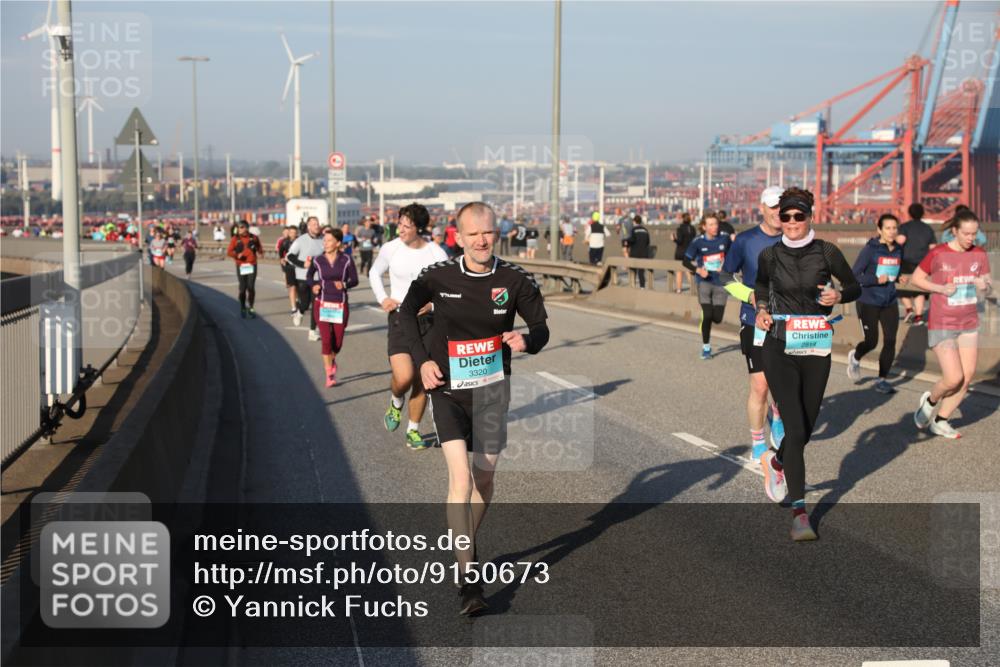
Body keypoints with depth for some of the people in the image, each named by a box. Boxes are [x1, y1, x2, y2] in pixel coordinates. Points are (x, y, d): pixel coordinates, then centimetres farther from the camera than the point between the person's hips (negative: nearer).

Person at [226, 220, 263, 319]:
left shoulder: (254, 238, 6)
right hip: (241, 266, 0)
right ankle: (243, 309, 19)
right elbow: (229, 252, 1)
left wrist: (260, 250, -10)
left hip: (252, 266, 0)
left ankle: (250, 308, 9)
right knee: (243, 288, 2)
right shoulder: (235, 239, 3)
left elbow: (260, 249, 14)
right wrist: (237, 255, -18)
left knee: (251, 287, -7)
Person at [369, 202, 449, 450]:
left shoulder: (437, 253, -5)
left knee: (421, 380, 7)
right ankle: (396, 402, 17)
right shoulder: (391, 248, -3)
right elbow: (374, 273, 16)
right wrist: (382, 298, 1)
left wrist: (431, 303, -17)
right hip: (400, 319, -1)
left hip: (428, 320, 1)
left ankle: (413, 430, 26)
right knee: (404, 377, -18)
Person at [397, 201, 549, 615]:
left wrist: (527, 341, -21)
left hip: (491, 389, 2)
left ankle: (466, 549, 37)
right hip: (447, 389, -2)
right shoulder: (438, 277, -8)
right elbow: (407, 312, 7)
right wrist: (422, 360, -3)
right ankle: (469, 578, -12)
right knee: (460, 479, -14)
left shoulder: (515, 280, -6)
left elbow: (540, 327, 3)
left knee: (484, 478, 11)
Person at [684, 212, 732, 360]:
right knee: (707, 315, -12)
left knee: (717, 318, -2)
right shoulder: (698, 242, -6)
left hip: (720, 283, 2)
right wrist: (698, 270, -16)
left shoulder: (724, 238, -3)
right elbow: (686, 261, 0)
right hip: (704, 282, -2)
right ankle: (706, 347, 6)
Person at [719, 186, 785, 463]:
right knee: (760, 385, -5)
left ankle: (777, 417, 42)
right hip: (755, 323, -3)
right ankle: (757, 445, 14)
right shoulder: (745, 241, -6)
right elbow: (726, 277, 3)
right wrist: (751, 295, -12)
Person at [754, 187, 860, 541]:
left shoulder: (826, 252, -2)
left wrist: (839, 295, -12)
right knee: (796, 429, -12)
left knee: (805, 429, 11)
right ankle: (799, 513, -7)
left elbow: (855, 287, 9)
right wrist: (762, 309, 3)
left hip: (816, 350, 1)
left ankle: (775, 462, 45)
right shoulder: (769, 256, 1)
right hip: (779, 349, -1)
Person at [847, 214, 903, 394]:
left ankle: (882, 380, 8)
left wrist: (898, 277, 0)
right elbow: (854, 276, -14)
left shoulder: (898, 250, 5)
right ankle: (855, 357, 35)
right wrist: (876, 280, -25)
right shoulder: (870, 250, -12)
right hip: (869, 303, -5)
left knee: (890, 341, -3)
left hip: (890, 303, 5)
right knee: (871, 342, 0)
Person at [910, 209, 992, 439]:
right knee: (954, 379, -13)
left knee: (966, 380, 3)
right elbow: (916, 278, -1)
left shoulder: (979, 255, 2)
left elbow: (988, 290, 9)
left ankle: (940, 421, 21)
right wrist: (941, 288, -16)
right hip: (942, 327, -5)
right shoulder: (938, 254, -11)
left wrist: (985, 286, -15)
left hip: (969, 326, 5)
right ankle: (930, 400, 20)